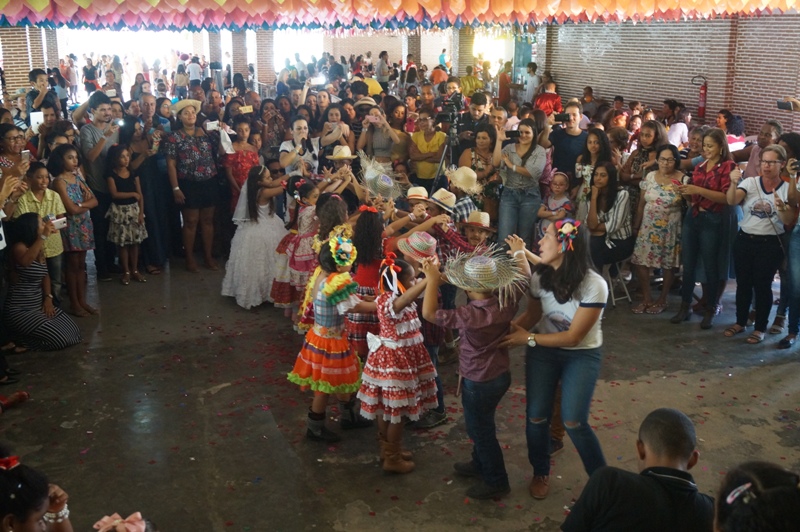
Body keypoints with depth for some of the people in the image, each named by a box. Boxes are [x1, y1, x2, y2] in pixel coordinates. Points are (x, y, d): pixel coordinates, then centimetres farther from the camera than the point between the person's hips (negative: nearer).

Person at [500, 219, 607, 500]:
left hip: (582, 355, -4)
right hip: (544, 351, 4)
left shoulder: (594, 286, -25)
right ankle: (540, 473, 26)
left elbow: (573, 337, -21)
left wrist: (528, 339, -22)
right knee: (536, 416, -1)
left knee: (573, 421, -14)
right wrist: (508, 328, -15)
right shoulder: (540, 276, -11)